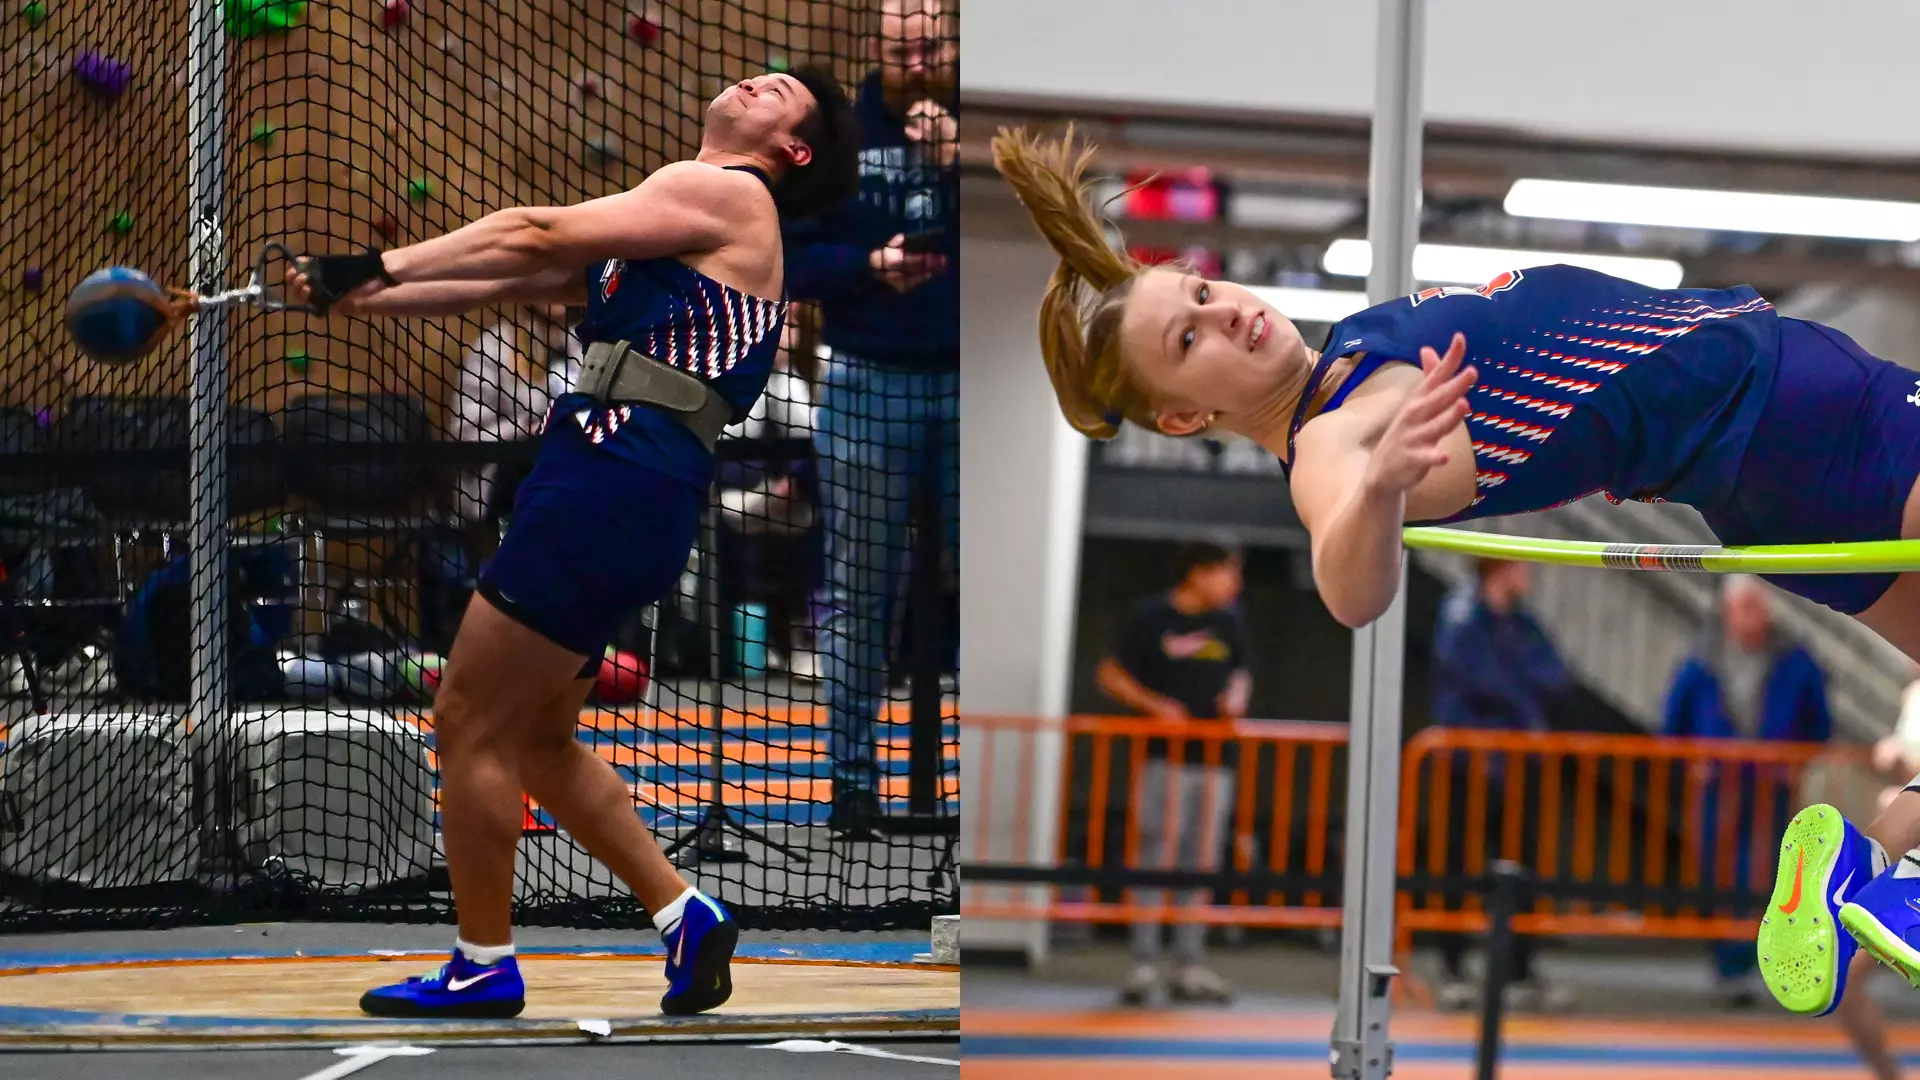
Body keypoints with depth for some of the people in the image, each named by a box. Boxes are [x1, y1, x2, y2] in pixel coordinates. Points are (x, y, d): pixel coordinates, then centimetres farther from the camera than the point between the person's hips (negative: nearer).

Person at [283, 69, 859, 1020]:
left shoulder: (726, 194, -3)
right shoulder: (667, 223, 24)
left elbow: (540, 236, -8)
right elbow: (514, 281, 19)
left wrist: (380, 263, -5)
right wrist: (359, 295, 11)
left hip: (618, 480, -9)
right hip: (606, 486, 9)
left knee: (468, 721, -5)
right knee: (535, 737, 16)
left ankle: (483, 969, 4)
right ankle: (686, 918, 18)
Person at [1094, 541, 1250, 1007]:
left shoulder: (1227, 623, 11)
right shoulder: (1153, 618, -3)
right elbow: (1110, 674, 0)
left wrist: (1236, 698, 2)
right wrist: (1155, 705, -12)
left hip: (1215, 759, 5)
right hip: (1165, 758, -5)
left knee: (1201, 864, 6)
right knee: (1157, 858, -8)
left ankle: (1190, 965, 11)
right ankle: (1144, 964, -5)